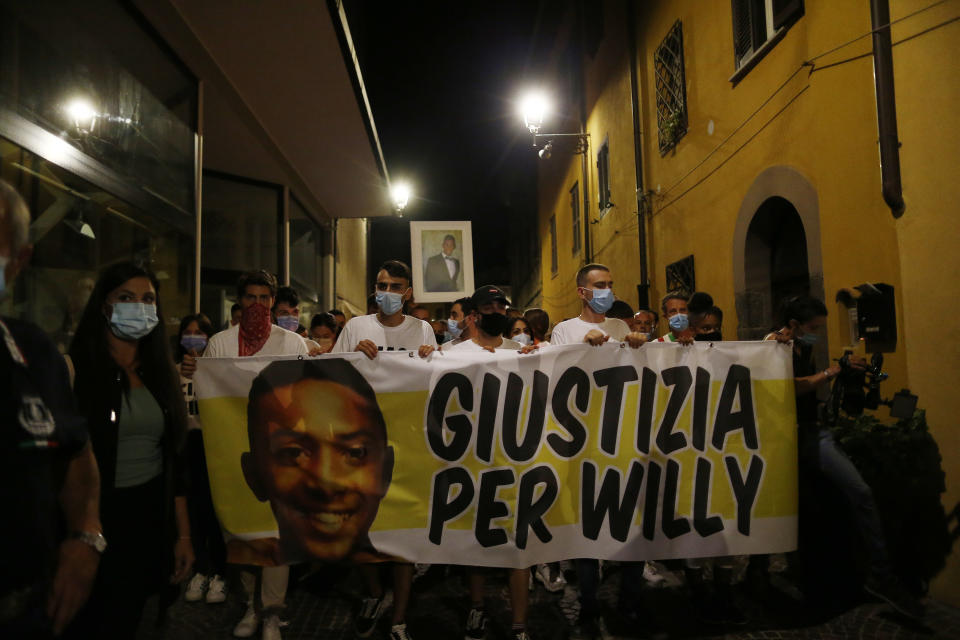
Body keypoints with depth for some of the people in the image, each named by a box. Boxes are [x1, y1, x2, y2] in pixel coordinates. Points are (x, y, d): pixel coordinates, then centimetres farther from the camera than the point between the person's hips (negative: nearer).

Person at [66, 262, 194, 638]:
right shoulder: (76, 368, -9)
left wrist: (183, 534, 9)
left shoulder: (160, 373, 7)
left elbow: (174, 460, 9)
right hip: (96, 517, -5)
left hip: (152, 517, 5)